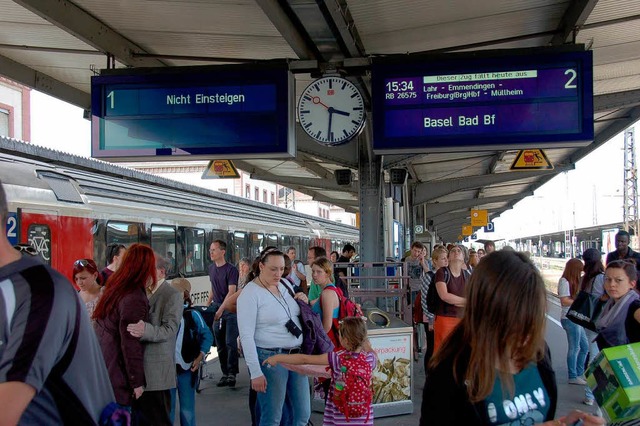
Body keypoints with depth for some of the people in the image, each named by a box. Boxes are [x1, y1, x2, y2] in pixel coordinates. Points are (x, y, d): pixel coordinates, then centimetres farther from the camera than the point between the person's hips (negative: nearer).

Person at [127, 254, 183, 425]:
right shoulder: (143, 292, 13)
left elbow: (169, 329, -20)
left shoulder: (173, 295, -8)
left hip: (156, 371, -7)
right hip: (138, 367, 7)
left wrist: (146, 331, -37)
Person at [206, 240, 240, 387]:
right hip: (216, 309, 6)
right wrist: (208, 305, 15)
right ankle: (225, 373, 16)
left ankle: (232, 373, -1)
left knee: (230, 342, -8)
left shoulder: (231, 270, -11)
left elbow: (231, 292, -17)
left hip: (230, 309, -6)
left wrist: (221, 310, -24)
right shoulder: (211, 268, 10)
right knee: (220, 344, 8)